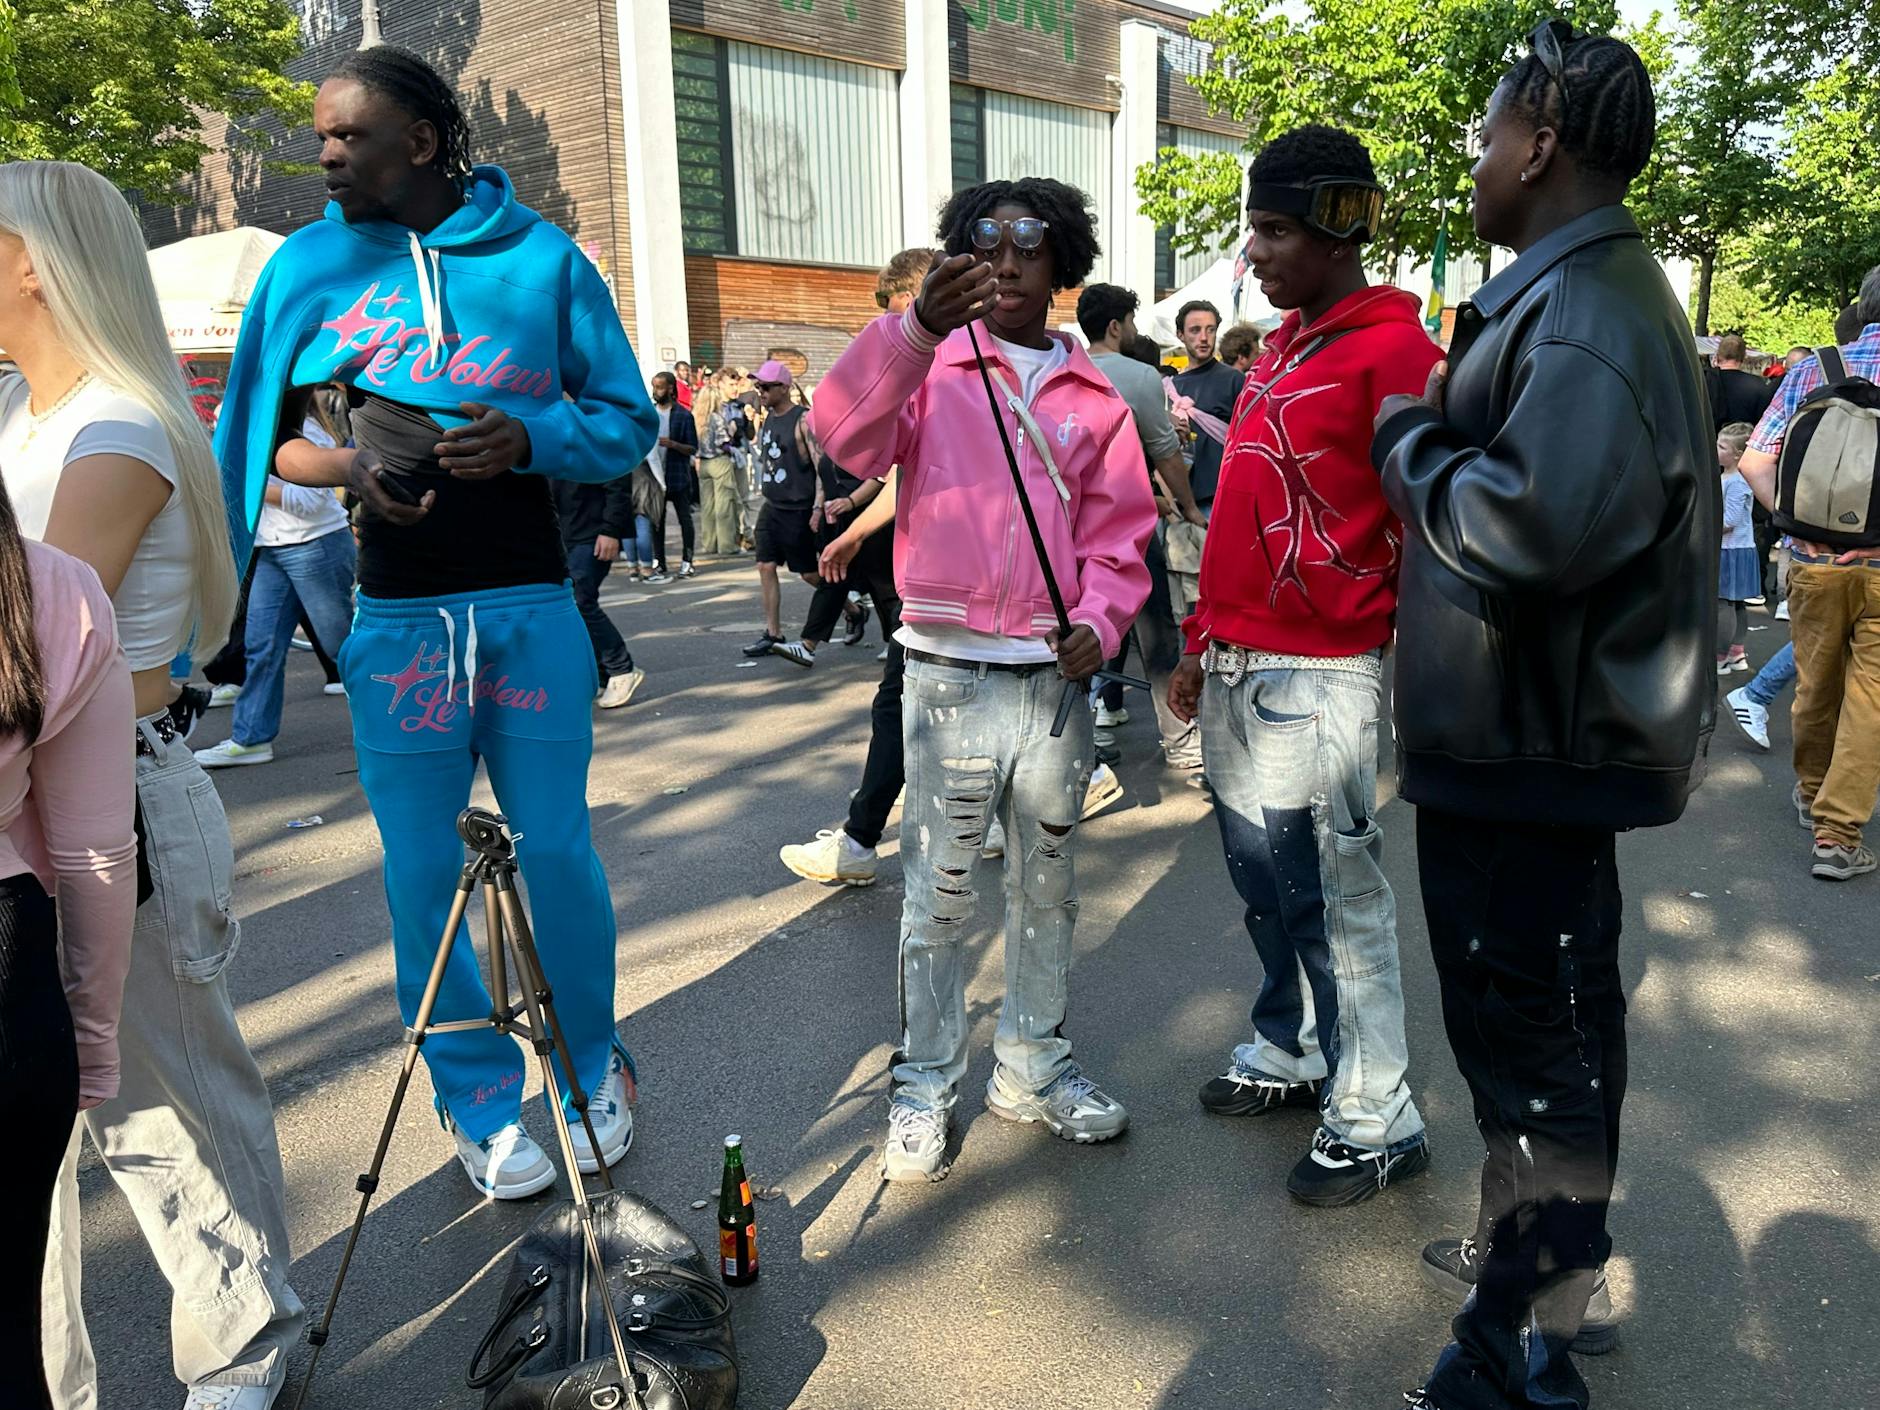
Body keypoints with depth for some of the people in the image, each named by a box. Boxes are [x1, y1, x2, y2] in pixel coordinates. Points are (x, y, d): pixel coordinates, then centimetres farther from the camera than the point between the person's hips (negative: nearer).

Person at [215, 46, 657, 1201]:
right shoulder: (308, 267, 6)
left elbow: (631, 420, 3)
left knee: (557, 852, 6)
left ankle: (592, 1066, 27)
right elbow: (263, 436, 11)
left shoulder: (542, 257, 2)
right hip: (397, 620, 1)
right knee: (424, 873, 5)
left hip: (533, 607, -1)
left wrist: (529, 436, -15)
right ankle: (480, 1102, 23)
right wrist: (345, 468, -9)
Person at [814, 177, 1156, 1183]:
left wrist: (1100, 622, -9)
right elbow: (847, 438, -18)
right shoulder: (929, 365, 0)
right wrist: (919, 328, -32)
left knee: (1047, 885, 14)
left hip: (1056, 680, 4)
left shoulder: (1092, 396, 10)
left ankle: (1031, 1066, 31)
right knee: (938, 894, 4)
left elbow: (1118, 530, 8)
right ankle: (924, 1086, 20)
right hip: (951, 676, -3)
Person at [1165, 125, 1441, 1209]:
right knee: (1265, 882, 17)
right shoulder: (1279, 349, 16)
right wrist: (1206, 641, 18)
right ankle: (1289, 1055, 35)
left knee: (1335, 897, 1)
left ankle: (1377, 1122, 15)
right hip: (1237, 667, 8)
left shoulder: (1394, 349, -11)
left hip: (1319, 674, -8)